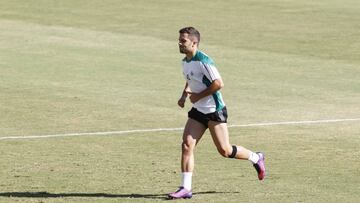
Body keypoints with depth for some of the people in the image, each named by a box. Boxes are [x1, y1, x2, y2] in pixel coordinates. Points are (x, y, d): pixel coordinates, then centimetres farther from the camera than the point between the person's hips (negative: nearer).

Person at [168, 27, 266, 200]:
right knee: (187, 145, -6)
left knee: (224, 150, -1)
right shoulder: (185, 62, 8)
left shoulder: (203, 61, -20)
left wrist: (198, 96, -19)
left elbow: (218, 83, -25)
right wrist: (184, 96, 10)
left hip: (214, 111, -8)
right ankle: (186, 188, -6)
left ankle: (256, 158, 25)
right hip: (197, 111, 8)